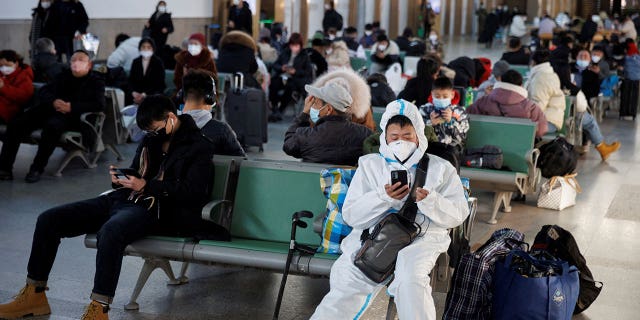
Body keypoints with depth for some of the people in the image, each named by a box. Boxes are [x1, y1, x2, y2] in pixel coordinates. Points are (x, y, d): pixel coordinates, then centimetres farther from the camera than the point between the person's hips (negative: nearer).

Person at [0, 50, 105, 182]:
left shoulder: (96, 82, 9)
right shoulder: (63, 76, 26)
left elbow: (99, 105, -8)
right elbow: (44, 92, 19)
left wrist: (72, 107, -17)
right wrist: (53, 102, -6)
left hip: (72, 116, -5)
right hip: (50, 109, 6)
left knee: (52, 125, -39)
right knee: (15, 124, -17)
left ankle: (37, 169, -29)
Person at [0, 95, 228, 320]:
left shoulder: (199, 146, -1)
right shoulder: (151, 140, 21)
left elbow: (192, 191, -12)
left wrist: (147, 186, -16)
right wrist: (120, 179, 6)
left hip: (151, 208, -8)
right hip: (121, 199, 8)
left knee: (110, 231, -42)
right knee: (48, 219, -4)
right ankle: (34, 296, 5)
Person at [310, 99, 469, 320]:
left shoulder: (440, 168, 16)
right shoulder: (369, 165, 17)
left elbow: (458, 214, 8)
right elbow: (351, 216, 8)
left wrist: (429, 201, -12)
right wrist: (383, 197, -9)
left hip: (422, 236, 0)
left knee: (409, 279, -34)